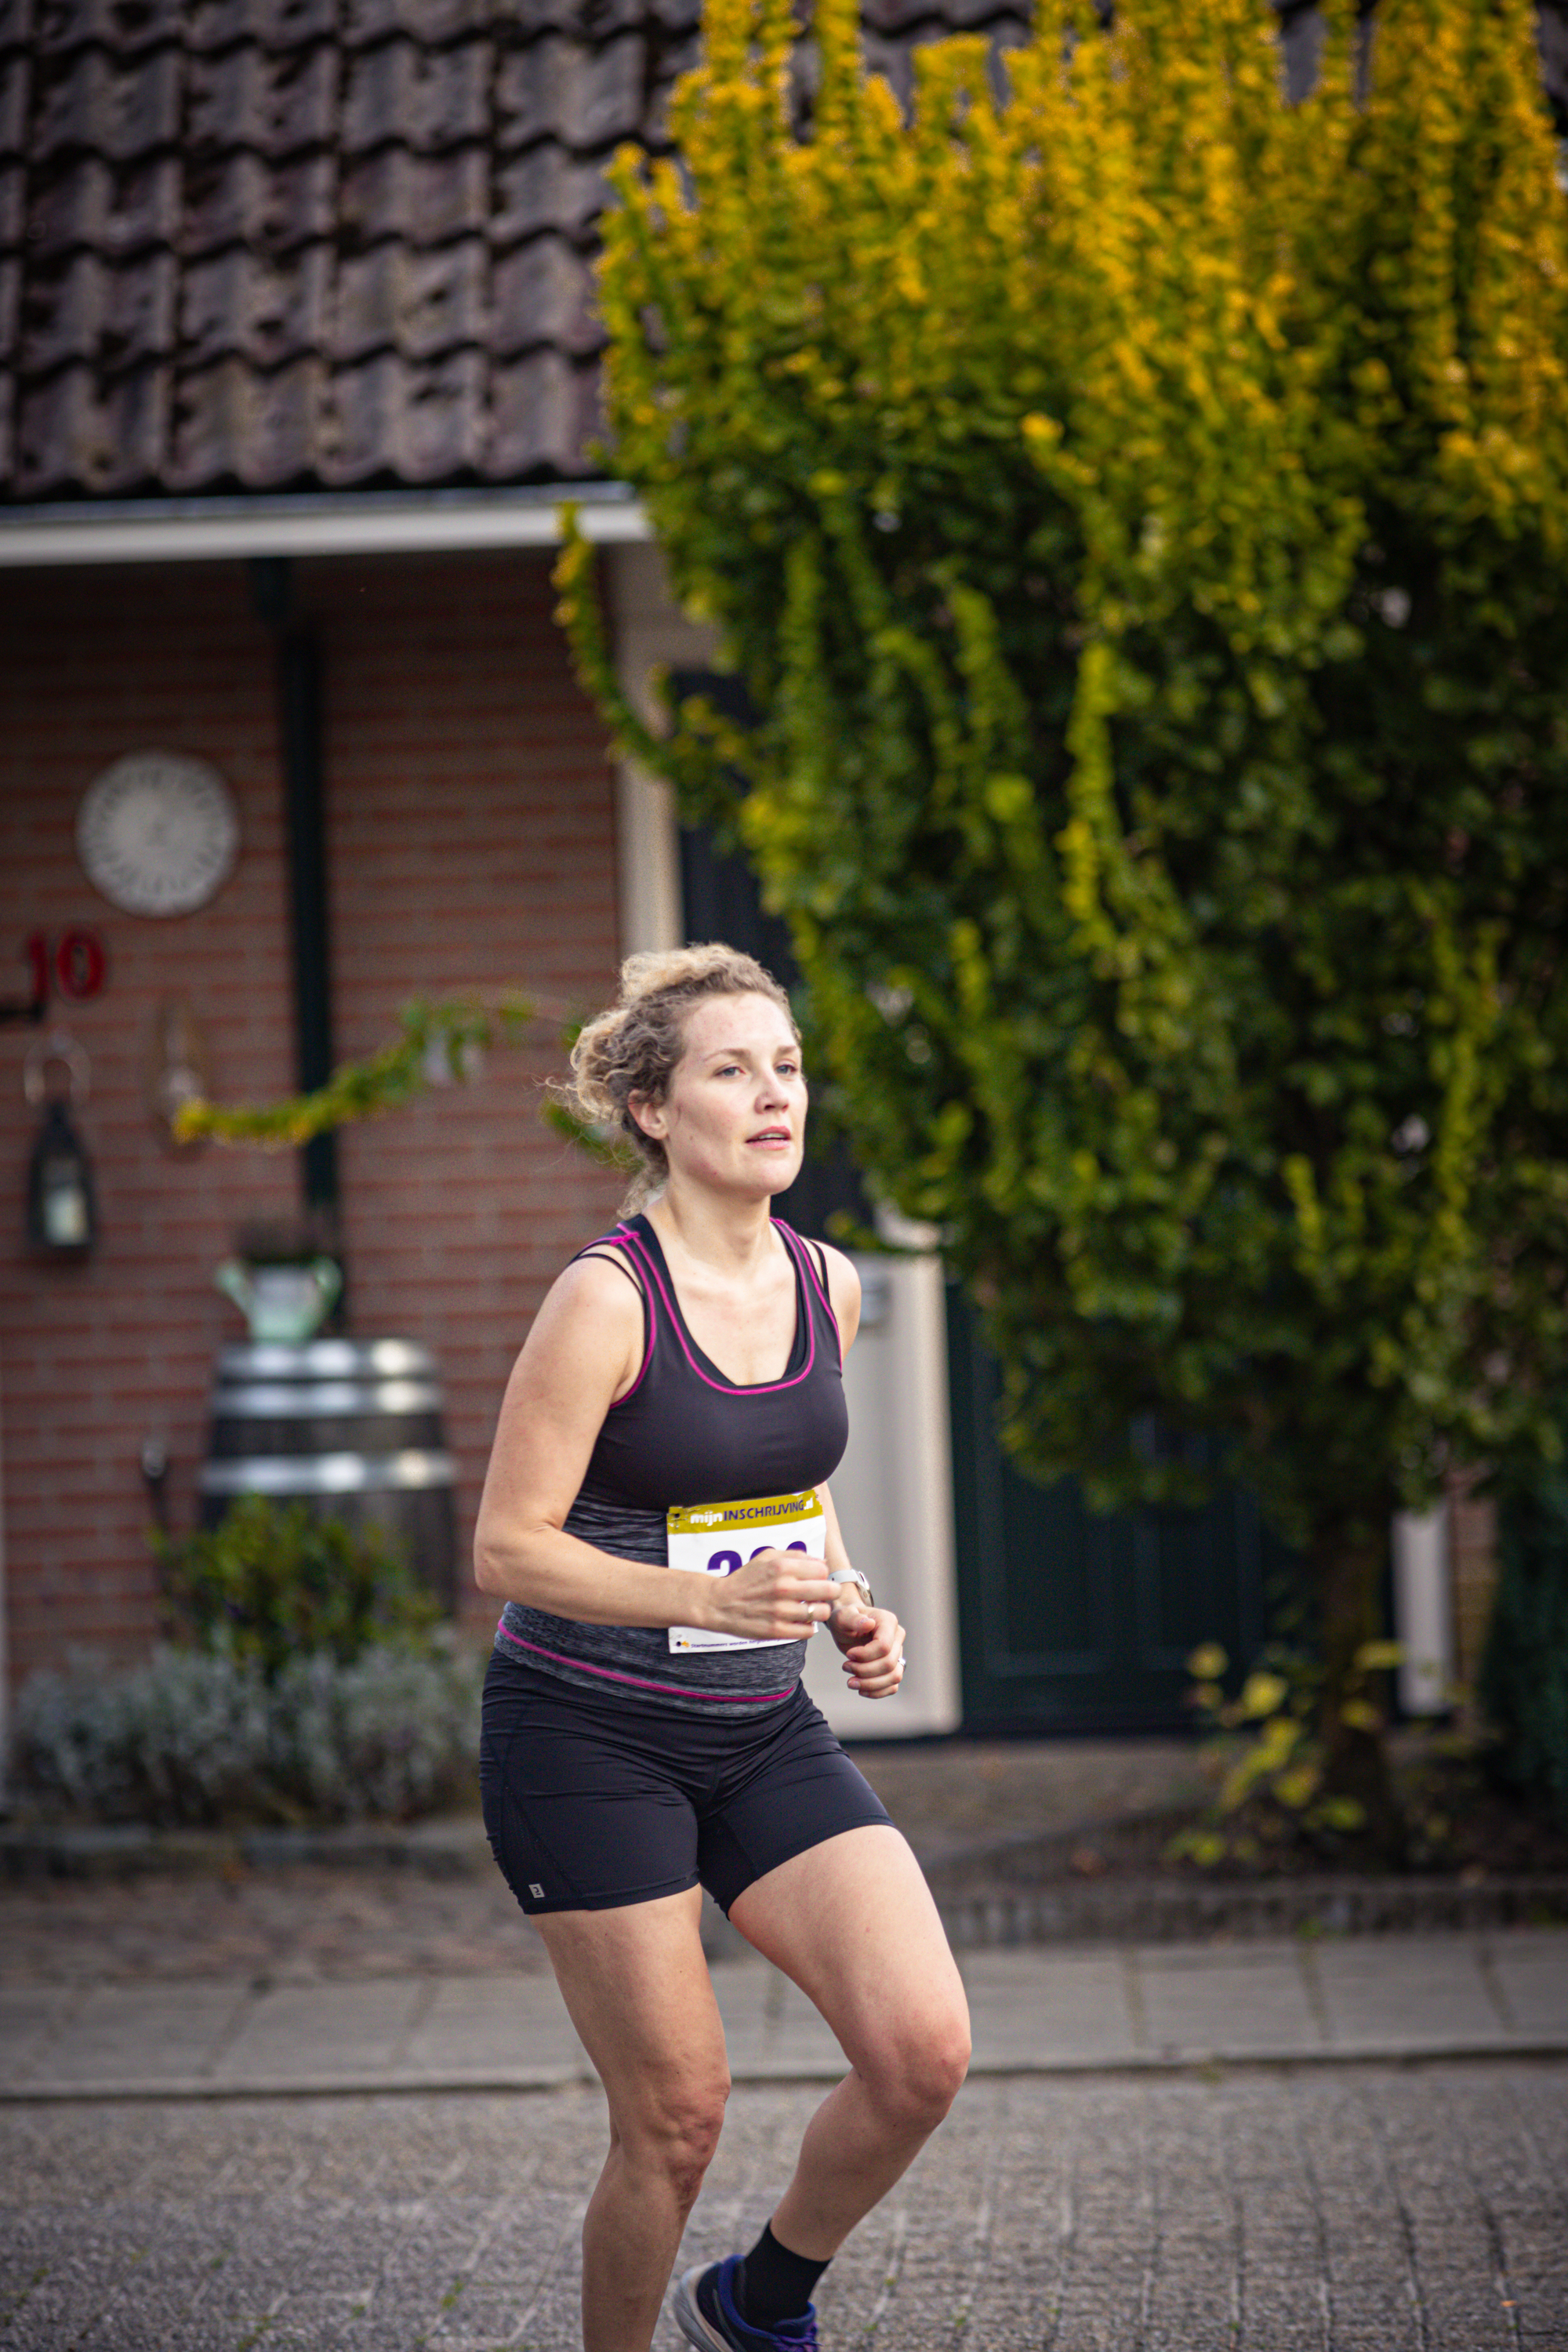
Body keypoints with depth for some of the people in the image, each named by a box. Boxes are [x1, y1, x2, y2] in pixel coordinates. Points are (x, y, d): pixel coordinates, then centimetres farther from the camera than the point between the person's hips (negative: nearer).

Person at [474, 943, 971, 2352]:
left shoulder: (826, 1284, 4)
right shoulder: (607, 1300, -16)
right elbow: (508, 1549, -15)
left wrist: (850, 1607, 3)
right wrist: (711, 1597, -27)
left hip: (765, 1731, 6)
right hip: (587, 1740, -6)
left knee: (925, 2052, -9)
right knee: (678, 2114, -3)